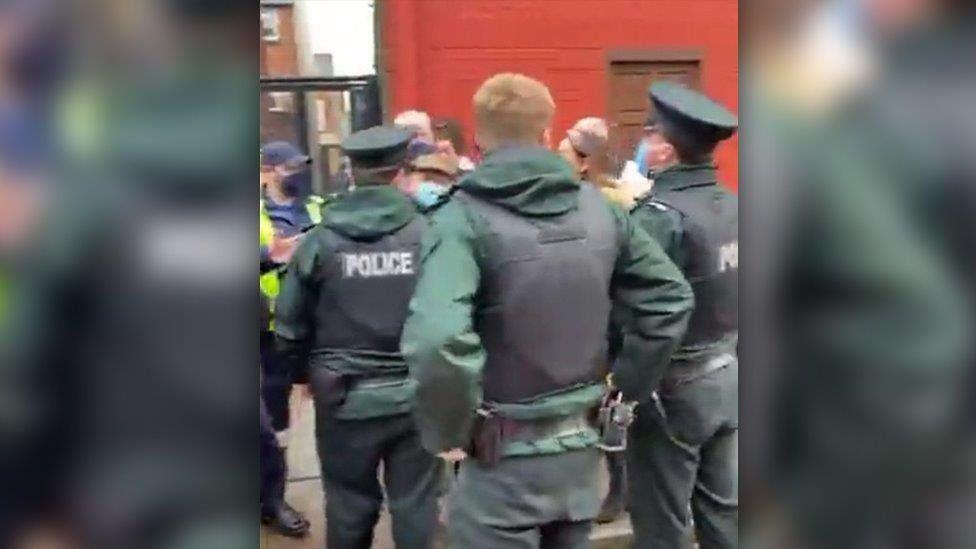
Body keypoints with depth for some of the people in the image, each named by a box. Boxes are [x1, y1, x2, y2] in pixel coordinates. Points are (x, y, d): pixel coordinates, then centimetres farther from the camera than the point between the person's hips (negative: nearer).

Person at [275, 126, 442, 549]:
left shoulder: (320, 240, -6)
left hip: (344, 399, 1)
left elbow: (290, 325, 0)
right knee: (415, 505, 12)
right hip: (415, 396, 0)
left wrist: (309, 373, 18)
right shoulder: (428, 235, -9)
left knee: (349, 506, 17)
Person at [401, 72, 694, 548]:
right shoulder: (598, 208, -1)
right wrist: (627, 386, 9)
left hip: (504, 458, -5)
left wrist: (446, 431, -16)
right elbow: (670, 297, 5)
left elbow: (437, 341, -33)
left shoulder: (465, 217, -18)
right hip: (581, 446, 5)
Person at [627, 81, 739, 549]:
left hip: (675, 388, -7)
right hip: (728, 376, 8)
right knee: (723, 508, 19)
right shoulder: (731, 204, 3)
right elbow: (717, 286, 7)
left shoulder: (660, 217, -22)